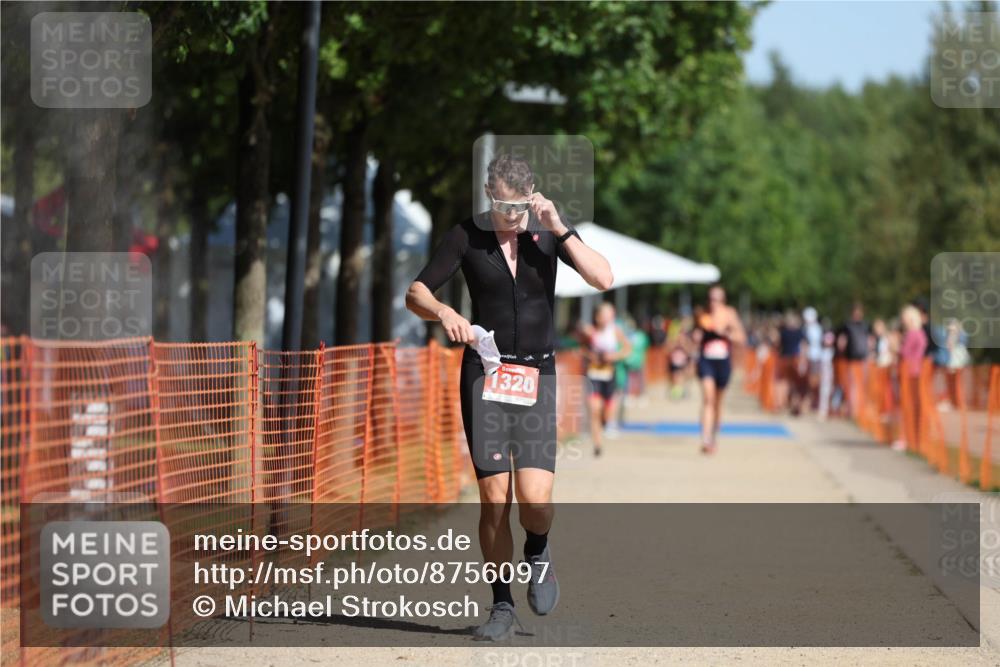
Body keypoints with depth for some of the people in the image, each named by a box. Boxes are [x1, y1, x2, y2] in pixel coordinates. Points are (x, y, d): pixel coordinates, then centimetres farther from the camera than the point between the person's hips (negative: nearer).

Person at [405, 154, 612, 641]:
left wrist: (560, 228, -15)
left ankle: (538, 554, 20)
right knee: (493, 500, -4)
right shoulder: (467, 235, 0)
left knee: (534, 498, -14)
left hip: (537, 375, 0)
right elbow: (415, 293, -2)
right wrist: (444, 313, -23)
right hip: (484, 375, 0)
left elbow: (602, 278, -9)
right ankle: (502, 606, 9)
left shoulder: (549, 232, 2)